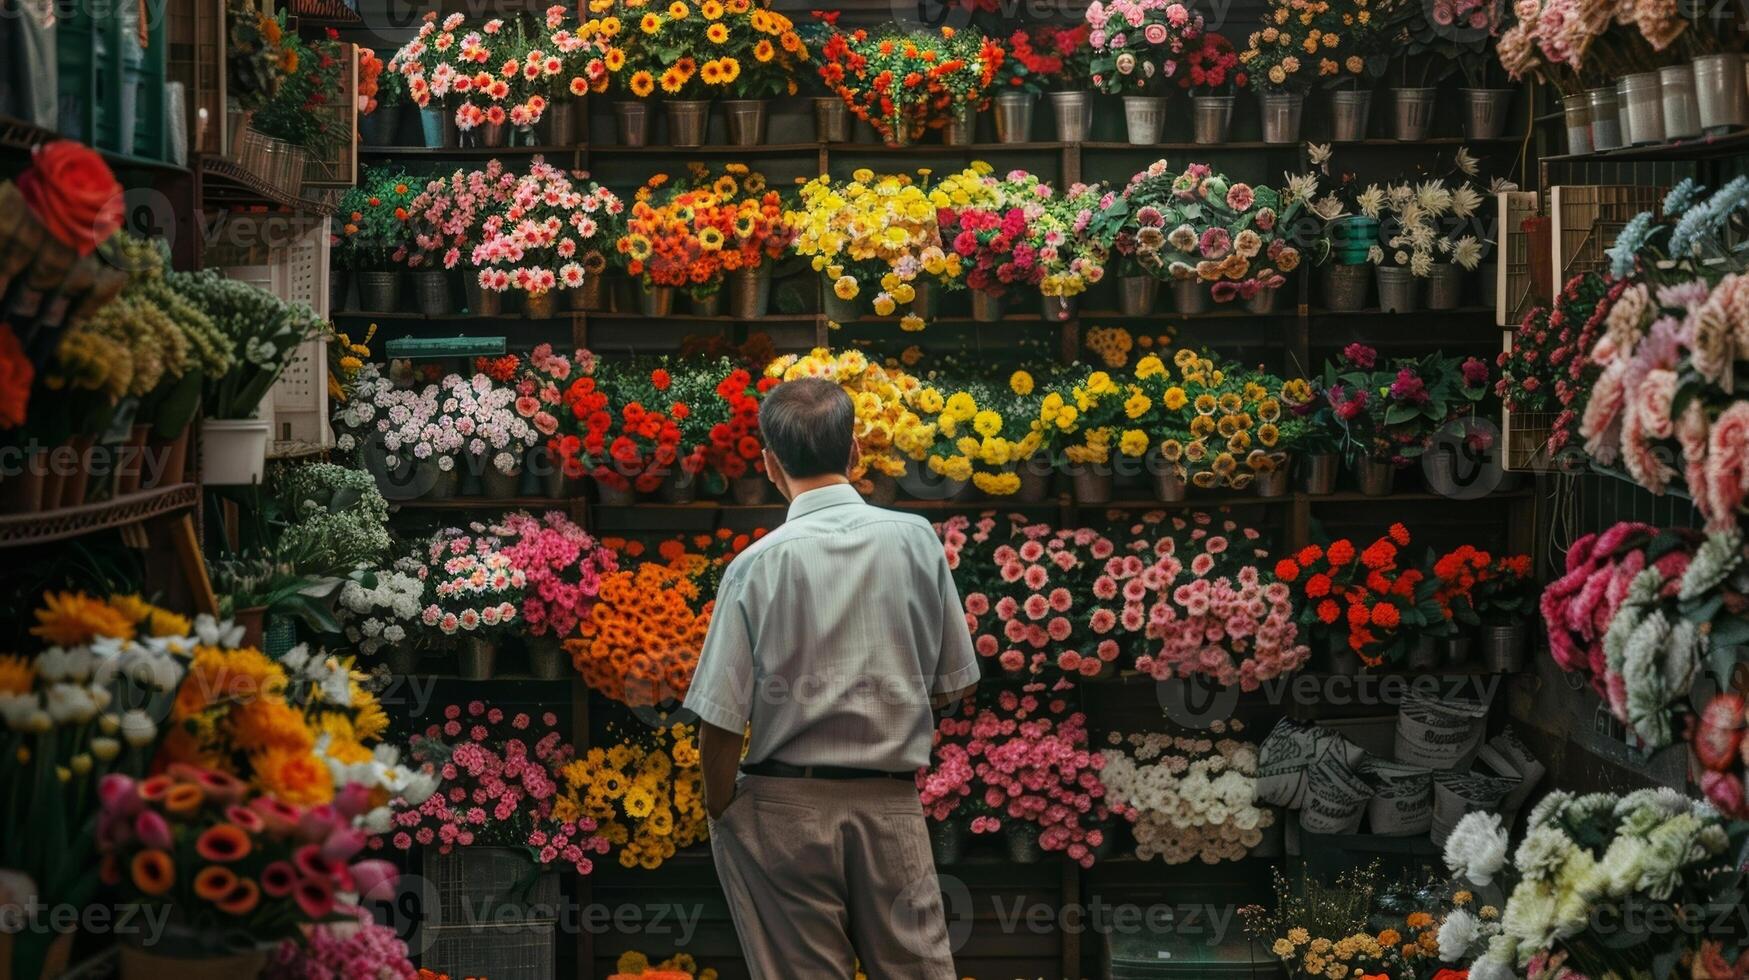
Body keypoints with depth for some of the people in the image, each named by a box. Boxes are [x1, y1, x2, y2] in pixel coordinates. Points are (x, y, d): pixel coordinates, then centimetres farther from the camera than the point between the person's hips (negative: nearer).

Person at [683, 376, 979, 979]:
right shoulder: (916, 540, -3)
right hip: (893, 801, 2)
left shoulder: (759, 564, -11)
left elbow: (721, 719, -11)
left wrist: (720, 812, 5)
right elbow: (955, 685, 5)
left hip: (786, 808, -2)